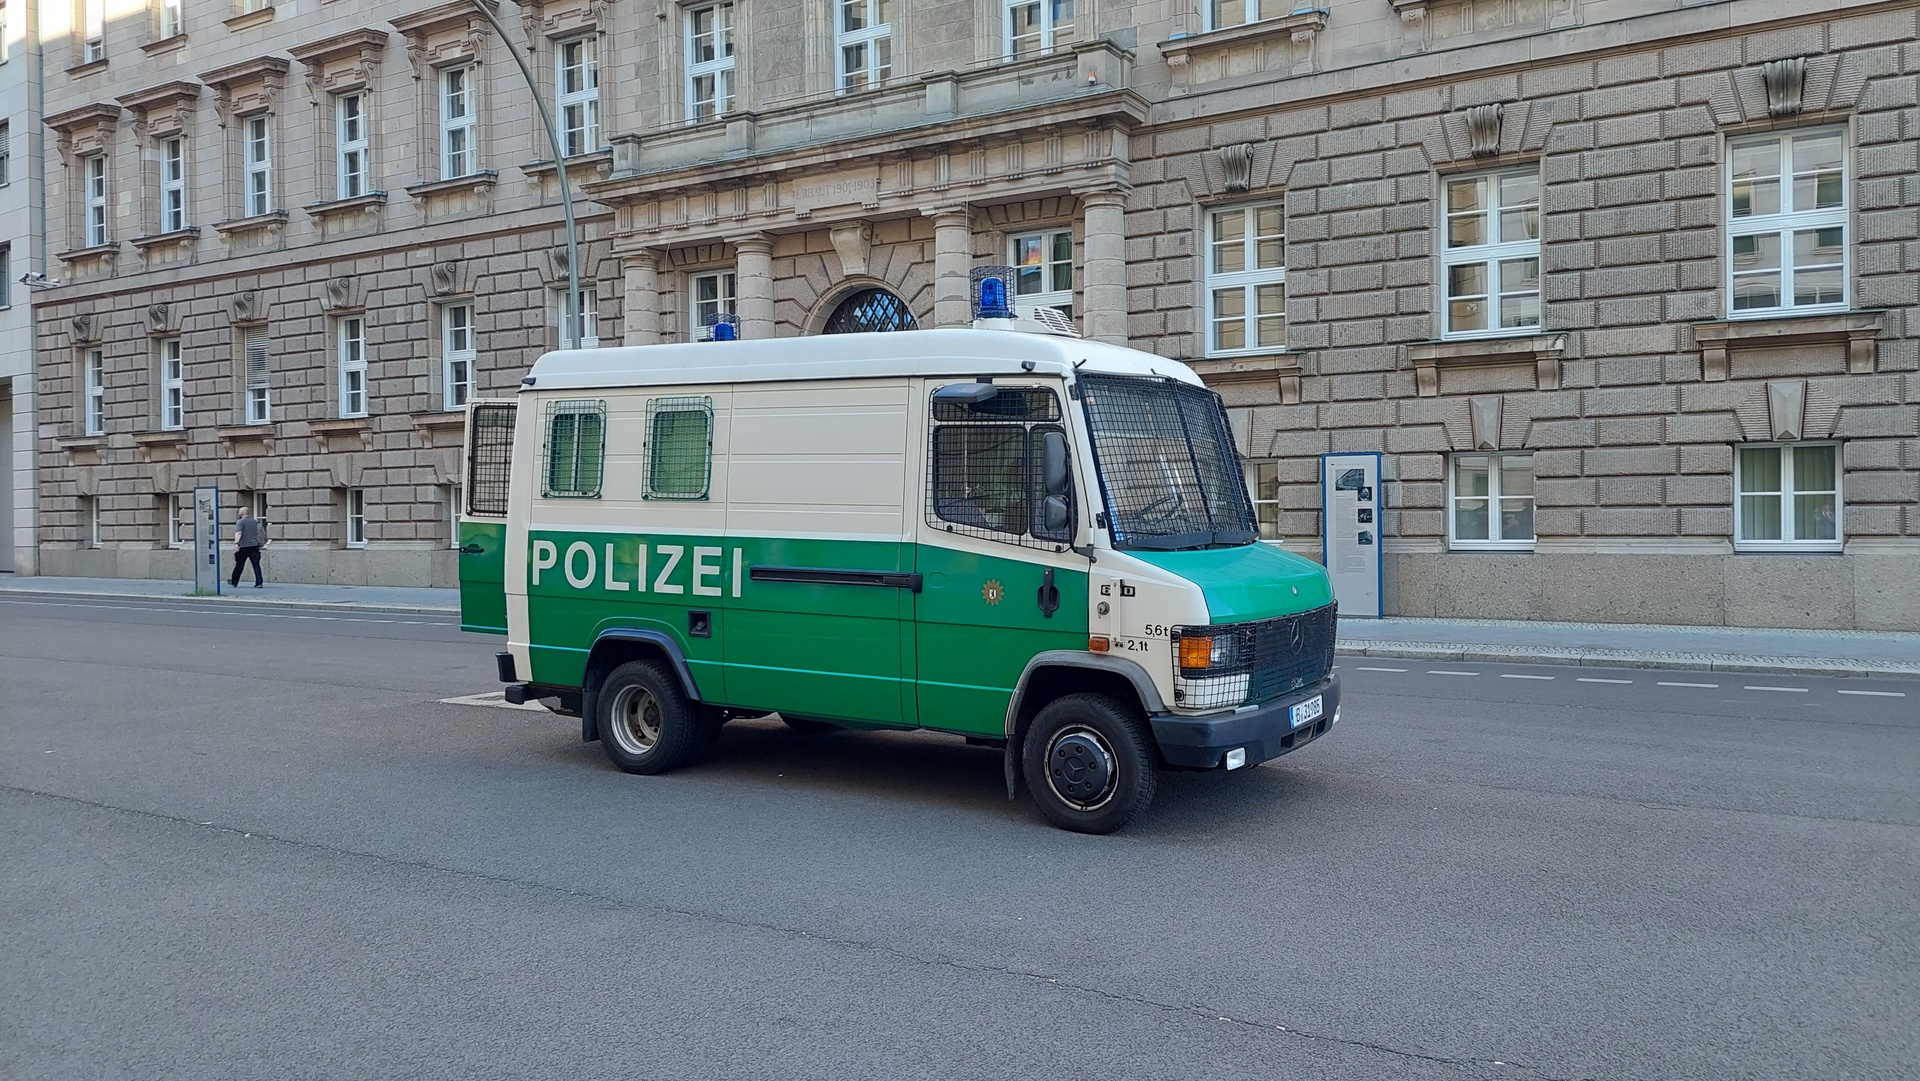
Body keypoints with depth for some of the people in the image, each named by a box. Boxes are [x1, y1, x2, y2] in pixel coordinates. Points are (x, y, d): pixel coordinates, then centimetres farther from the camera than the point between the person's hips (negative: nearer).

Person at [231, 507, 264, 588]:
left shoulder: (240, 522, -5)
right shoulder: (254, 521, 12)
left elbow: (238, 533, -20)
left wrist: (236, 543, -29)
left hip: (243, 546, -4)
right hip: (254, 545, 4)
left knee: (239, 565, 9)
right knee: (256, 565, -1)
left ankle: (234, 582, 22)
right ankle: (259, 582, -10)